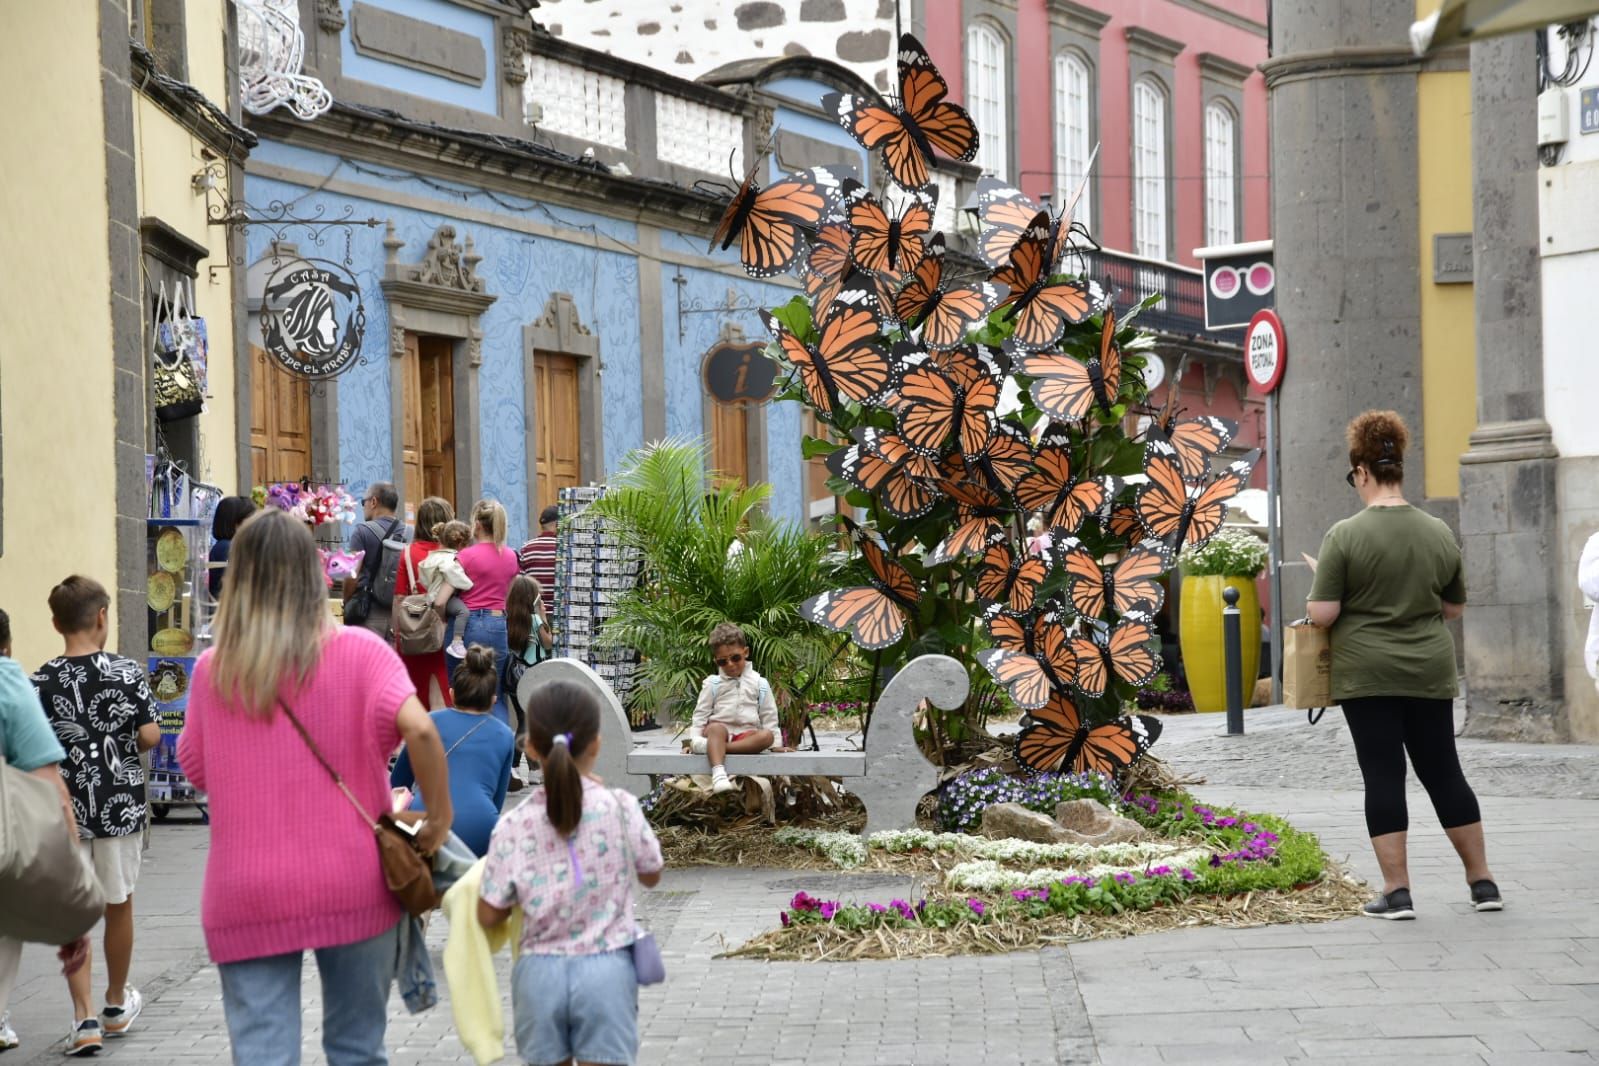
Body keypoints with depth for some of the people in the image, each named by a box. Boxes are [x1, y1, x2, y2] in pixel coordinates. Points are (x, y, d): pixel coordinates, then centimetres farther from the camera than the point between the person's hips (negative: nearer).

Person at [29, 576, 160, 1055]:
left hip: (65, 810, 0)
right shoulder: (127, 672, -8)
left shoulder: (42, 682, -8)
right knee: (118, 904, 17)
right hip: (120, 804, 0)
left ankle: (85, 1018, -3)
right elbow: (150, 735, -10)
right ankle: (117, 1005, 32)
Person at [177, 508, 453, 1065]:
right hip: (350, 888, 0)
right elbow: (419, 729, -19)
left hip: (246, 898, 1)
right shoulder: (359, 652, -5)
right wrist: (440, 815, -8)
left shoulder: (212, 670, 1)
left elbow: (195, 769, 12)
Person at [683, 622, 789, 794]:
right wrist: (694, 739, -7)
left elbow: (769, 716, 12)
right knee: (715, 728, -37)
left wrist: (776, 744, 5)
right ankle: (718, 774, -58)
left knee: (767, 735, -32)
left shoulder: (759, 684, 10)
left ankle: (710, 746, -39)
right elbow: (701, 713, 6)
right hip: (721, 730, -1)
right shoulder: (712, 684, 7)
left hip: (747, 733, 1)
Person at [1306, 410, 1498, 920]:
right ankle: (1482, 882, 17)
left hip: (1367, 673, -4)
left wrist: (1356, 601, 8)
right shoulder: (1440, 533, 3)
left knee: (1383, 776, 0)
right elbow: (1455, 607, 12)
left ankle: (1397, 891, -2)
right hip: (1430, 672, 4)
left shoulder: (1345, 535, -11)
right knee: (1443, 772, 13)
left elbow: (1322, 614, -13)